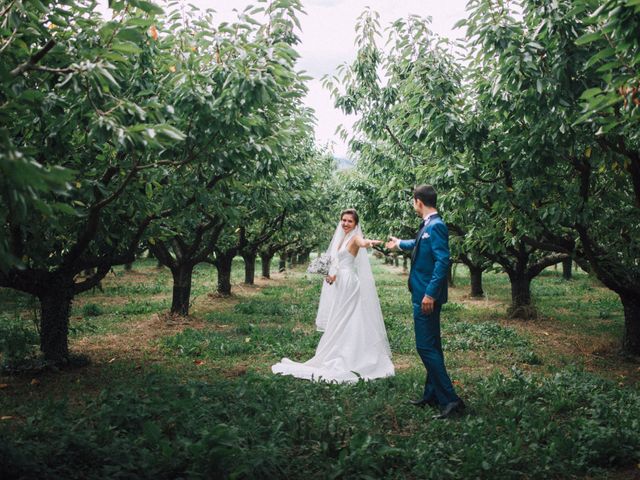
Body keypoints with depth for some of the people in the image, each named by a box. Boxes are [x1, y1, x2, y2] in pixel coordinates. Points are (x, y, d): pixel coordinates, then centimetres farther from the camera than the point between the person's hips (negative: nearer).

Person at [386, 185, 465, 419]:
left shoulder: (436, 226, -17)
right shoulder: (428, 225, 13)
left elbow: (442, 261, -25)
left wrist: (430, 294, -27)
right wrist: (400, 243, 54)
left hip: (427, 296, -10)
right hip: (423, 294, 10)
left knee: (426, 347, -8)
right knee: (431, 346, 15)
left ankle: (450, 399, -4)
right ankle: (432, 395, 24)